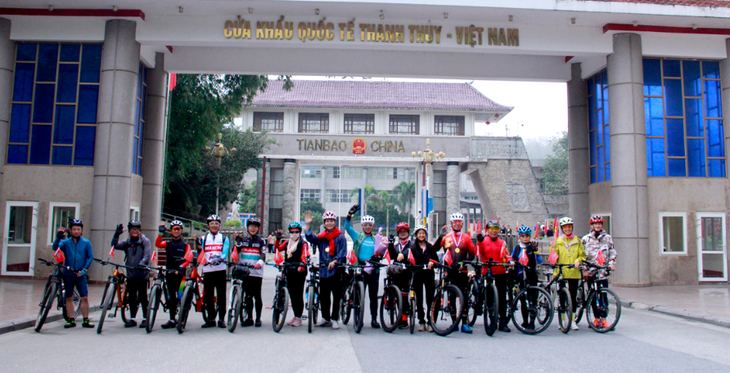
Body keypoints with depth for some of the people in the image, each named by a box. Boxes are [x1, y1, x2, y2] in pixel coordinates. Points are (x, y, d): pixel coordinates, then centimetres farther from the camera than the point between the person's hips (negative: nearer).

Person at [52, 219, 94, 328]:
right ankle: (71, 320, 18)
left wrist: (84, 269, -10)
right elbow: (55, 248, -12)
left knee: (84, 298, -5)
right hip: (67, 274, 1)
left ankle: (85, 320, 5)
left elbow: (90, 257, 2)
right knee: (69, 298, 8)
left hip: (80, 274, -1)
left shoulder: (86, 242, 3)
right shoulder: (66, 242, 5)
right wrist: (58, 237, -29)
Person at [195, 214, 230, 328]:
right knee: (208, 295, 4)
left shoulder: (224, 238, 10)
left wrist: (219, 259, -23)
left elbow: (225, 252, -4)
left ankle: (221, 319, 6)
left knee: (221, 295, -1)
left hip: (220, 269, -2)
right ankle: (211, 319, 13)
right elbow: (201, 254, 11)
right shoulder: (204, 238, 15)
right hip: (207, 270, 2)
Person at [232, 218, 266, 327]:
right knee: (248, 295, 7)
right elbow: (236, 252, 5)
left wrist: (260, 262, -25)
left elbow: (263, 254, -6)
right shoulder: (242, 239, 14)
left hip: (257, 272, -3)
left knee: (257, 296, -1)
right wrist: (237, 241, -5)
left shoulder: (261, 241, 6)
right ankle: (249, 318, 14)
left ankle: (258, 318, 7)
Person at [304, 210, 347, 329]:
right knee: (323, 296, 10)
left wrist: (334, 261, -20)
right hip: (323, 270, 4)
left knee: (336, 295, -1)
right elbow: (310, 238, -2)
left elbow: (343, 252, -6)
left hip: (336, 270, -4)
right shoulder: (321, 237, 13)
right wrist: (307, 225, -10)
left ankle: (335, 319, 8)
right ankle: (326, 318, 21)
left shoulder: (340, 237, 0)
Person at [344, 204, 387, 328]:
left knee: (373, 295, 5)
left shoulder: (376, 239, 16)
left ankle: (374, 318, 12)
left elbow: (380, 253, 17)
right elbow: (347, 227, -5)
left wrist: (379, 256, -7)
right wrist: (350, 214, -17)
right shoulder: (357, 236, 7)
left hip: (373, 270, 2)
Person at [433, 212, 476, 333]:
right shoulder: (446, 237, 8)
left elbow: (472, 253, 8)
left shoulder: (466, 237, 9)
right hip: (450, 271, 0)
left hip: (462, 271, 0)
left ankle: (464, 323, 1)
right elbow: (434, 249, -4)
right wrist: (440, 236, -14)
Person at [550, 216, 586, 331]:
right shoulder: (558, 241, 7)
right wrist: (553, 247, -15)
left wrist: (578, 261, -10)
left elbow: (582, 255, 10)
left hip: (574, 273, 1)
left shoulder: (577, 241, 10)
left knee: (573, 297, 3)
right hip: (561, 273, -1)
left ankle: (572, 321, 12)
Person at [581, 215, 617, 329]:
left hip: (603, 270, 0)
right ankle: (597, 318, 14)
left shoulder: (607, 238, 9)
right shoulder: (585, 239, 6)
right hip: (590, 271, 1)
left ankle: (603, 318, -7)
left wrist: (612, 263, -8)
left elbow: (612, 252, 9)